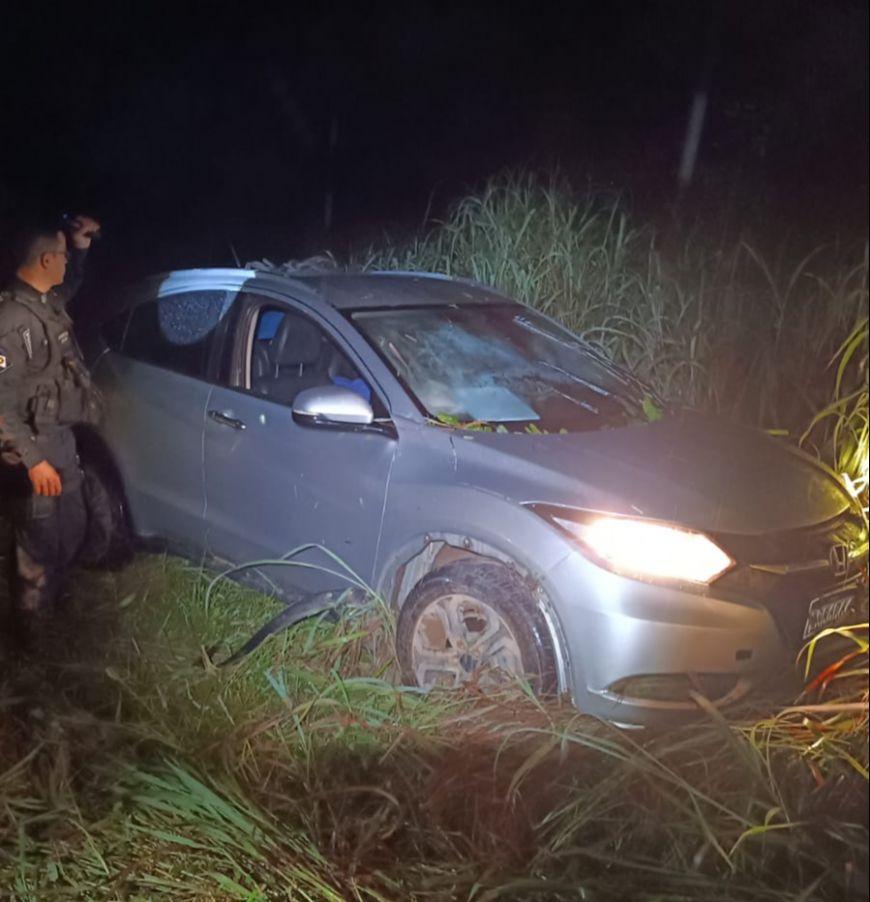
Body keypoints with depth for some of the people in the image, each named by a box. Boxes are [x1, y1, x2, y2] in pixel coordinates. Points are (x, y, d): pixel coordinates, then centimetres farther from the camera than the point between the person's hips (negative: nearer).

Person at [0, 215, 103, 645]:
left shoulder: (48, 302, 5)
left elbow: (70, 285, 33)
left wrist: (81, 245, 15)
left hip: (61, 435, 10)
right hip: (34, 444, -10)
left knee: (72, 527, 23)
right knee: (39, 544, 0)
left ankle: (57, 599, 43)